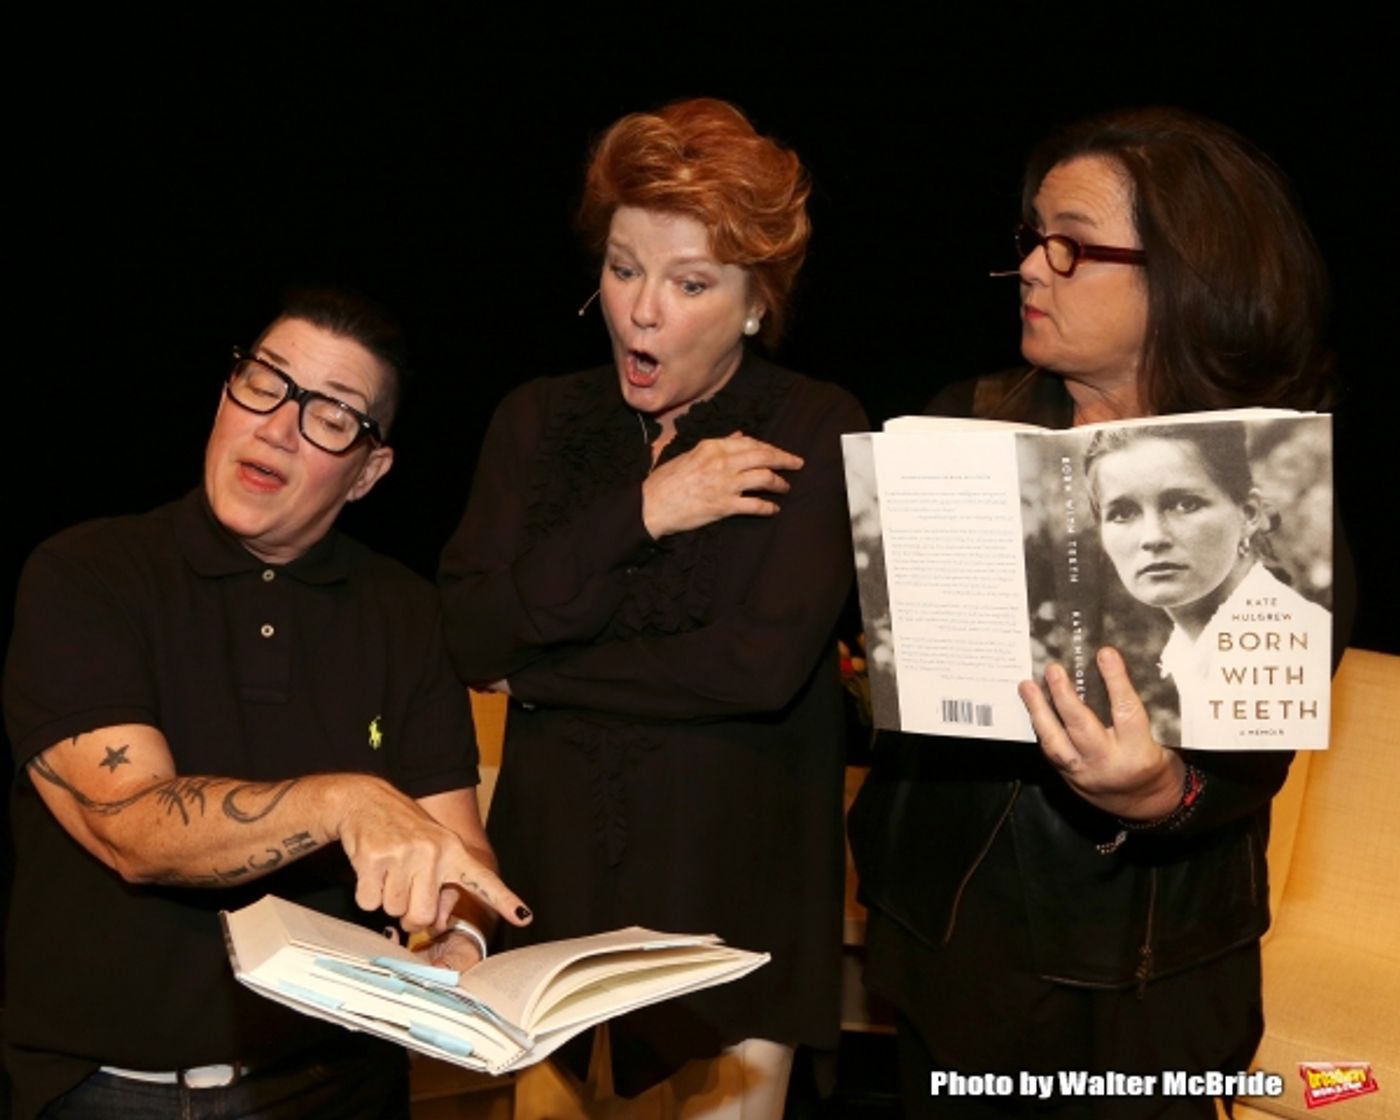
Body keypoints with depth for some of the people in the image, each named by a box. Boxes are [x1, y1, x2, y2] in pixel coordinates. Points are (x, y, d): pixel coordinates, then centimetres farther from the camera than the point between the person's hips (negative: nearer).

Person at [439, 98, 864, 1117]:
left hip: (733, 905, -3)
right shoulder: (537, 421, 6)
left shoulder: (817, 434, -5)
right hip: (553, 882, 3)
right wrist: (635, 515, -14)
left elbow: (764, 662, -17)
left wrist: (540, 677, -8)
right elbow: (473, 636, -4)